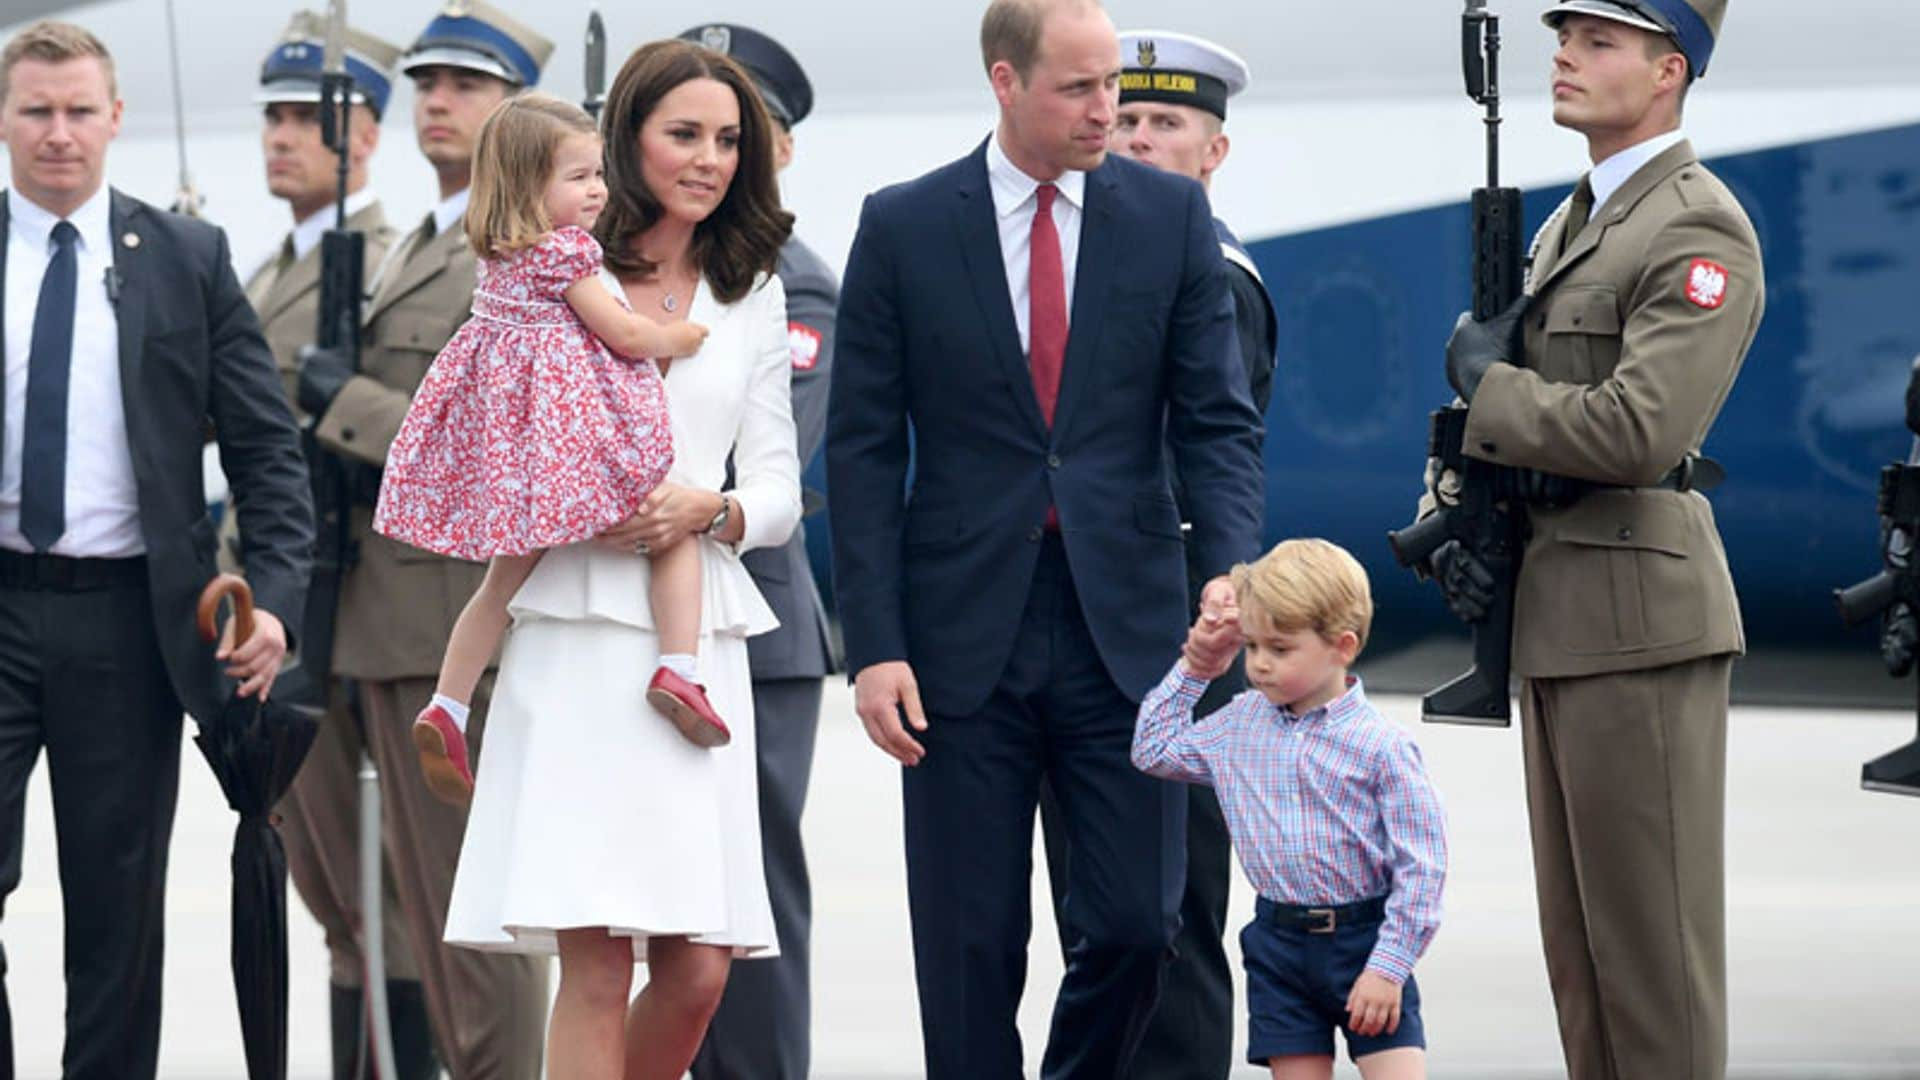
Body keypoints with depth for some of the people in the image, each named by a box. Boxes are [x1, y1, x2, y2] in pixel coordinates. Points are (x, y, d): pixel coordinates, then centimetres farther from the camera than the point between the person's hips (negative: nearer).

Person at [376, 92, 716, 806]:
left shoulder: (497, 255, 13)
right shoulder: (566, 252, -13)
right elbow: (624, 334, -11)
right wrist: (685, 339, 6)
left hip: (502, 424, 8)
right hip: (572, 419, -8)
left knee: (508, 573, 17)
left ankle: (446, 709, 9)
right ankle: (678, 670, -12)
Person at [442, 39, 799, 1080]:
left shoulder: (751, 295, 16)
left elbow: (778, 492, 13)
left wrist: (711, 510, -9)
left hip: (700, 643, 4)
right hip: (579, 634, -4)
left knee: (697, 970, -1)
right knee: (596, 963, -11)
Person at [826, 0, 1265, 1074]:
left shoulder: (1171, 214, 4)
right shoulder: (903, 226, 2)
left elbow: (1219, 421, 3)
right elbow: (864, 451, 2)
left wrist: (1234, 577, -14)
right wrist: (874, 645, -6)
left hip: (1125, 628, 1)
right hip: (966, 635, -1)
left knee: (1136, 925, -3)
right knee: (971, 949, 3)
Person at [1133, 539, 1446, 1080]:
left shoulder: (1379, 745, -12)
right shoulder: (1240, 724, 6)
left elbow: (1420, 865, -12)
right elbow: (1154, 750, 22)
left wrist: (1388, 968, -16)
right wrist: (1192, 670, 13)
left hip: (1363, 938, -5)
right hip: (1278, 943, 5)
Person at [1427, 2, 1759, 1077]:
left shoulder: (1700, 231, -12)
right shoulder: (1568, 227, 18)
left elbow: (1638, 432, -23)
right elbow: (1497, 411, 24)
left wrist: (1487, 379, -10)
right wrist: (1456, 519, 5)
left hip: (1639, 615, -9)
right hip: (1557, 622, 9)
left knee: (1653, 942, -5)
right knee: (1579, 940, 12)